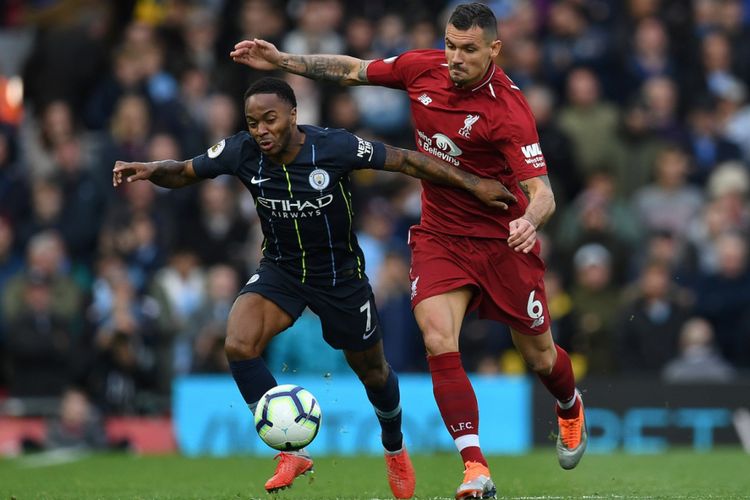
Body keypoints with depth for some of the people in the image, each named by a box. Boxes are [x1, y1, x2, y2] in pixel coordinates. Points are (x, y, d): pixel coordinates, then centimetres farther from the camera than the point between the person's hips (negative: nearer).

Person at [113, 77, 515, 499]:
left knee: (372, 371, 14)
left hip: (340, 274, -2)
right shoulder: (241, 152, -18)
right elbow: (183, 173, -4)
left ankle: (395, 449, 47)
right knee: (238, 346, -24)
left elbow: (405, 160, -17)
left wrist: (473, 183, -15)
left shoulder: (335, 147, -26)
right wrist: (151, 170, -27)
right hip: (280, 271, 2)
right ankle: (294, 452, -10)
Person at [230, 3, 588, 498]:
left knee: (540, 358, 10)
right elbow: (354, 70, 9)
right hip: (440, 236, 3)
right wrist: (283, 60, 5)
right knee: (439, 342, -19)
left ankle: (571, 408, 48)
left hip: (502, 240, -3)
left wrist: (528, 220, -51)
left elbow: (541, 191, -30)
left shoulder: (508, 111, -24)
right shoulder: (423, 68, -9)